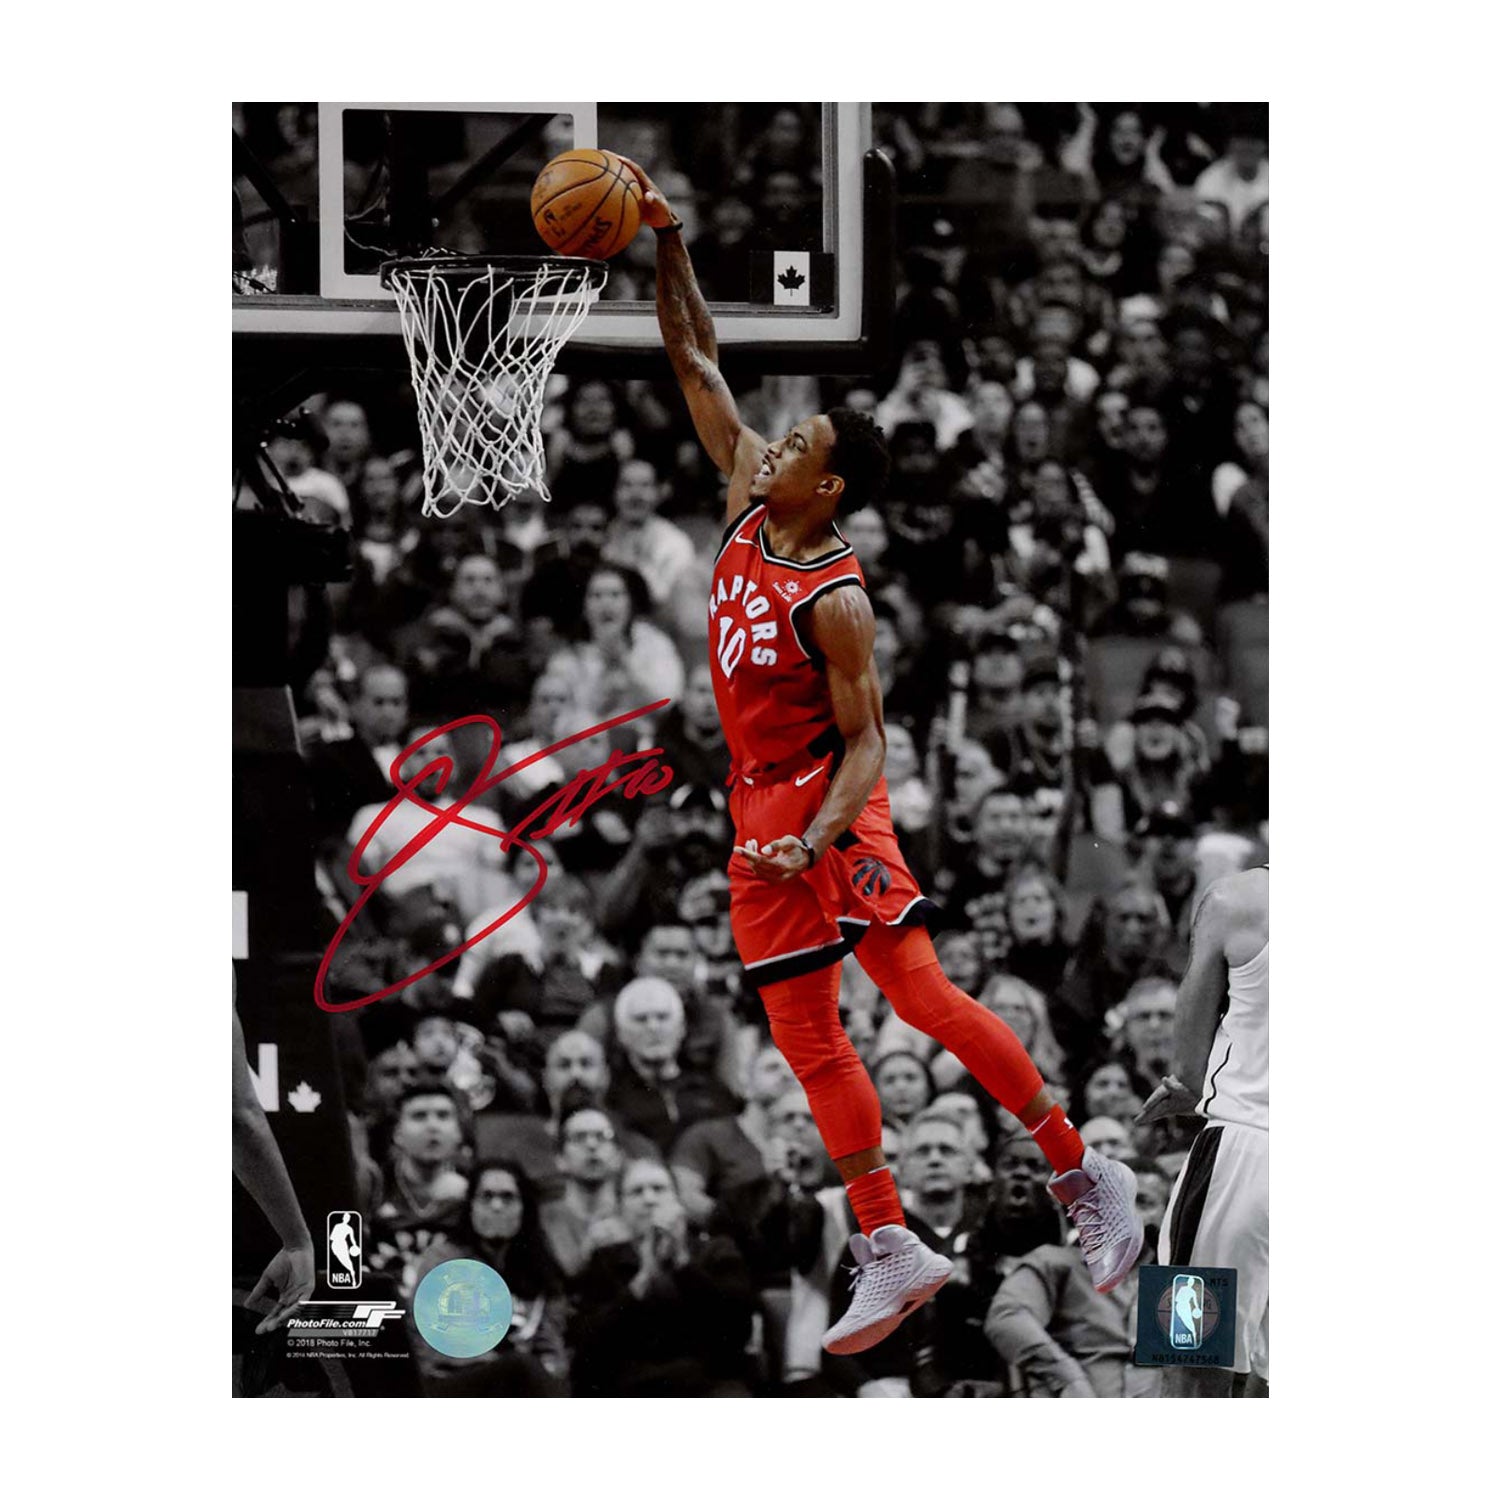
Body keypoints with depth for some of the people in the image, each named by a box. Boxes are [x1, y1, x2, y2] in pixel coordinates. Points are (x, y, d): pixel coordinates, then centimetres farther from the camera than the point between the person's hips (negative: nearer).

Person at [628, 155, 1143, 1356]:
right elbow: (697, 365, 7)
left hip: (829, 806, -8)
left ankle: (1085, 1177, -5)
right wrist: (667, 247, -2)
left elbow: (866, 742, -18)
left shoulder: (837, 602, -18)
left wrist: (814, 841, -32)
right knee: (809, 1042, 5)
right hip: (759, 809, 8)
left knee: (922, 994, -14)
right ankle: (890, 1253, 7)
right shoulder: (750, 505, 2)